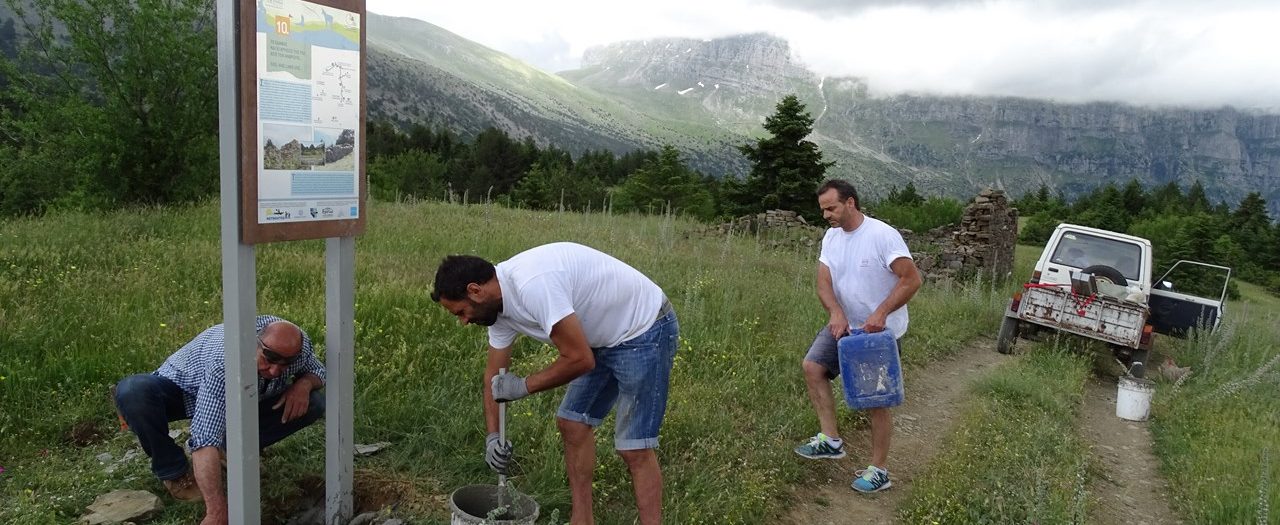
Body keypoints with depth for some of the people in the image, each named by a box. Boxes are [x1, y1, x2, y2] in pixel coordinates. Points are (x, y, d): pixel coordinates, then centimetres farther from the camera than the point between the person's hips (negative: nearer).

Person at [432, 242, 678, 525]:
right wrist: (492, 436, 3)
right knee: (571, 423, 11)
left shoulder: (533, 285, -32)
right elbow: (494, 373, 10)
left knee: (634, 447, -8)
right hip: (605, 338, 9)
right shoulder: (498, 303, 0)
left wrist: (524, 385, -15)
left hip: (646, 331, -9)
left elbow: (579, 360, -29)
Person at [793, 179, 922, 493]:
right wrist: (835, 312, -23)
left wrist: (881, 313, -30)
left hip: (880, 330, -7)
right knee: (812, 366, -1)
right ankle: (831, 440, 8)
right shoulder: (831, 237, 1)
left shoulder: (882, 235, -21)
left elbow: (912, 280, -23)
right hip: (845, 324, 7)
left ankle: (879, 471, 14)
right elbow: (824, 282, -4)